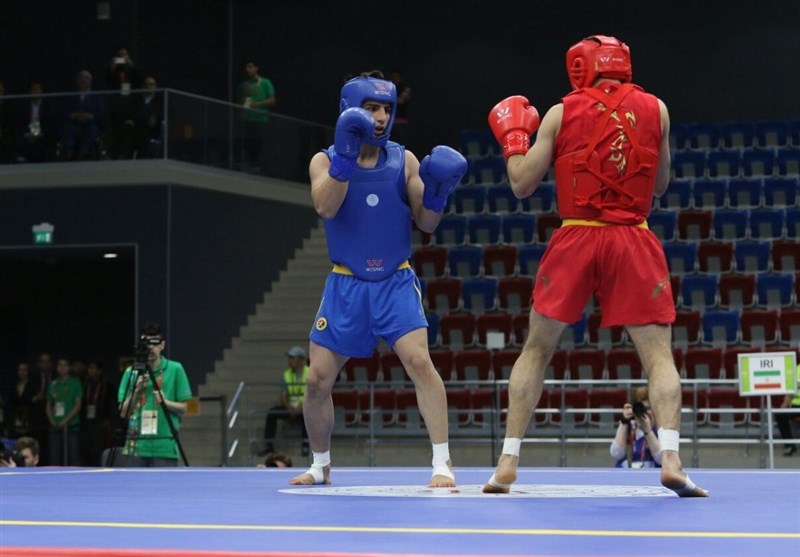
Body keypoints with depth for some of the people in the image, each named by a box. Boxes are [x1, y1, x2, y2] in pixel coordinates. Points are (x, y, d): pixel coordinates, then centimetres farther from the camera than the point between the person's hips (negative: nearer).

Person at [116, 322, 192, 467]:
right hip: (136, 446, 2)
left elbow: (183, 408, 4)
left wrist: (166, 402, -14)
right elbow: (123, 413, 6)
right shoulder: (131, 372, 9)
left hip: (164, 448, -2)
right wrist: (136, 390, -8)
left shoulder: (175, 370, 3)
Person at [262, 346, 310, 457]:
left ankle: (306, 446, -34)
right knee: (272, 412, -21)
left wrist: (301, 407, -25)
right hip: (290, 407, 4)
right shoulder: (287, 374, 8)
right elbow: (283, 396, 5)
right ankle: (269, 445, -20)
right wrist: (289, 407, -16)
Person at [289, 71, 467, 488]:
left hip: (396, 282, -1)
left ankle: (442, 463, -17)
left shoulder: (403, 161, 2)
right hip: (345, 285, 1)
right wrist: (346, 155, -28)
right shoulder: (325, 161, 0)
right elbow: (325, 207, -19)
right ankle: (320, 465, 23)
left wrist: (436, 190, -19)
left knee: (419, 361, -21)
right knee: (317, 379, 2)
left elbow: (426, 223, 0)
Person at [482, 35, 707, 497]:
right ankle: (671, 458, -19)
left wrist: (513, 137, 21)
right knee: (658, 353, 0)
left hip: (576, 238, 0)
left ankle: (508, 463, 9)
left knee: (536, 350, 12)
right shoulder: (655, 109, 7)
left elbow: (523, 184, 6)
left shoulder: (560, 114, 3)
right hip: (634, 242, 0)